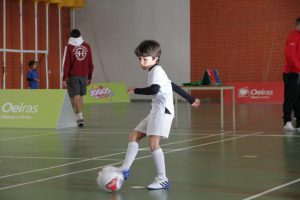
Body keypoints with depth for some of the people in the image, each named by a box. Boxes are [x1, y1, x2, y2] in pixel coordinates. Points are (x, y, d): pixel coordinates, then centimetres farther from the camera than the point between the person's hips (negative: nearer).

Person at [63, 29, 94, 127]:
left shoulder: (69, 47, -5)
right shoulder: (87, 46, 6)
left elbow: (66, 63, -8)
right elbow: (90, 63, 9)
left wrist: (64, 78, -6)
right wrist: (89, 77, 17)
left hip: (73, 75, -3)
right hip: (84, 75, 4)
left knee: (75, 96, -4)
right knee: (80, 96, 12)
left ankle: (80, 116, -17)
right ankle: (77, 117, 18)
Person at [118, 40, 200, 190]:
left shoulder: (156, 71, -9)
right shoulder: (155, 72, 20)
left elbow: (154, 90, -27)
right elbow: (174, 86, 25)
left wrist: (135, 90, -14)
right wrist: (191, 100, 30)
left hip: (163, 111, -10)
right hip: (156, 111, 10)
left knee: (153, 143, -17)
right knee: (134, 137, 7)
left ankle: (162, 179, -13)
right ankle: (125, 170, 9)